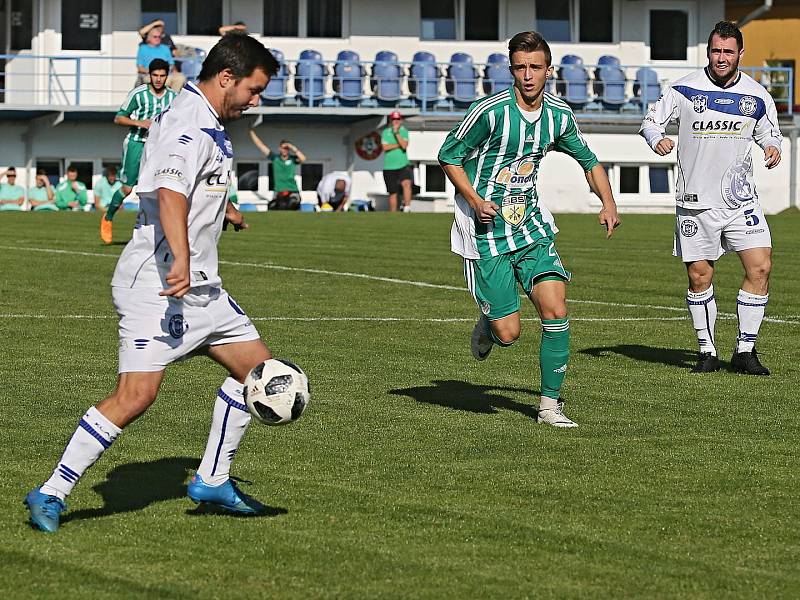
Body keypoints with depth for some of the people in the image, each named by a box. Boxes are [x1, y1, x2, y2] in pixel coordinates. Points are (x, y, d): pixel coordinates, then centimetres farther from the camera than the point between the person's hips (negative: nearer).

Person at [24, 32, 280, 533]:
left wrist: (223, 211, 53)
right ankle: (52, 495, -9)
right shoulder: (188, 124, -16)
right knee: (136, 396, -16)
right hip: (158, 285, -11)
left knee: (258, 367, 11)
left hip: (200, 286, 11)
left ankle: (212, 481, 20)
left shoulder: (207, 124, 17)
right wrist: (180, 260, -46)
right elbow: (169, 191, -33)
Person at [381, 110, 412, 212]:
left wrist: (396, 132, -14)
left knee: (406, 183, -27)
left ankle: (407, 208, -29)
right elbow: (385, 147, -8)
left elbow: (404, 145, -11)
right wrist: (399, 145, -8)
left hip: (403, 165, -1)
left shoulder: (404, 131, 6)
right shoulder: (385, 132, 5)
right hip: (389, 167, 1)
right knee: (393, 192, 3)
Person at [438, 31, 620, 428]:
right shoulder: (491, 111, -16)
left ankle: (550, 404, -1)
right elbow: (448, 156, -5)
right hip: (486, 232, -4)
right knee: (508, 333, -7)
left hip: (531, 227, 4)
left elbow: (588, 160, 19)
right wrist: (474, 199, -18)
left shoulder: (559, 115, 1)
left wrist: (608, 203, 5)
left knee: (556, 309, -13)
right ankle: (487, 326, 31)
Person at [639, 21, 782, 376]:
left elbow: (768, 132, 16)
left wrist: (773, 147, -6)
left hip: (741, 200, 1)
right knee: (699, 277, 2)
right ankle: (707, 351, 19)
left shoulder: (757, 96, 2)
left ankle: (745, 351, 2)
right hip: (695, 202, -1)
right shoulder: (685, 90, -4)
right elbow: (651, 120, 5)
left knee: (760, 267, -10)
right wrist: (657, 138, -17)